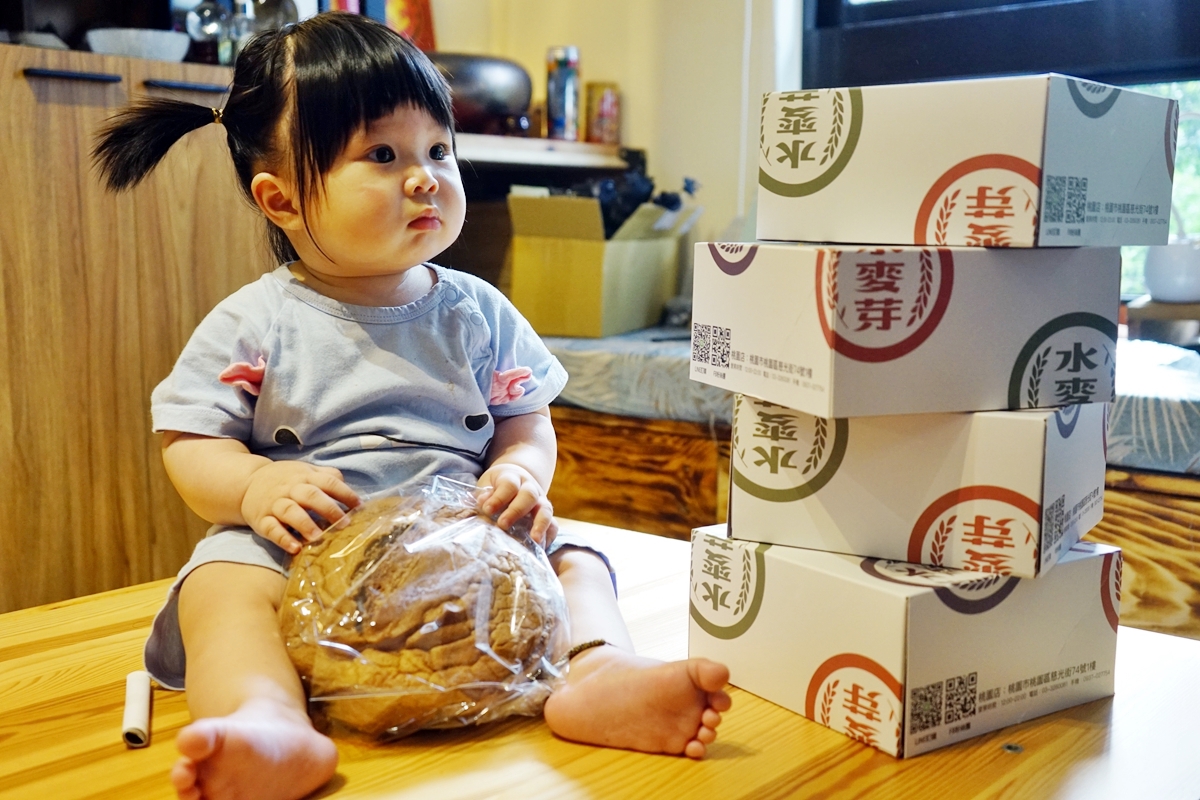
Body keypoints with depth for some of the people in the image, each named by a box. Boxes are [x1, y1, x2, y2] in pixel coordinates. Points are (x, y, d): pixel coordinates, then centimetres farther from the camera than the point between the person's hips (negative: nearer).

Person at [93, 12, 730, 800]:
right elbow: (190, 445, 0)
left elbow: (526, 420, 11)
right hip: (300, 548, -2)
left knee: (573, 557, -16)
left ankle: (598, 669, -38)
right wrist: (255, 486, -22)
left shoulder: (477, 312, 8)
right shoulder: (253, 325, 1)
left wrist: (522, 471, -13)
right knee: (224, 584, -29)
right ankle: (271, 726, -50)